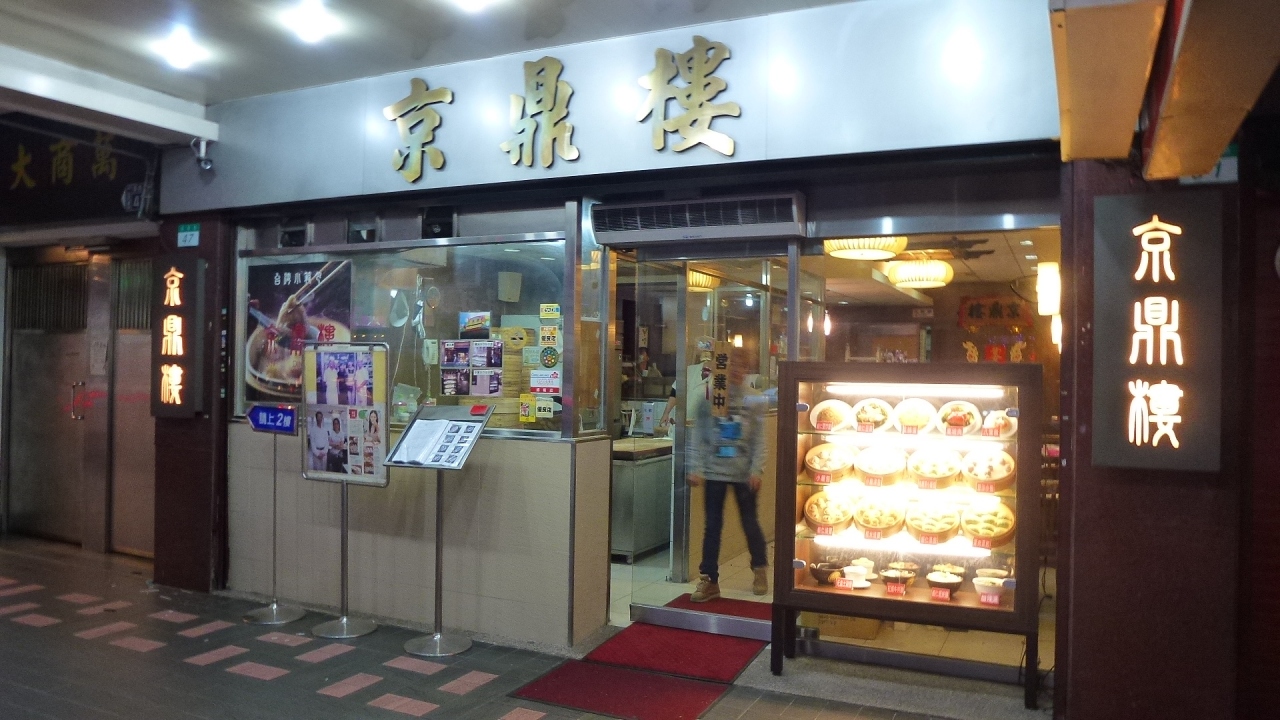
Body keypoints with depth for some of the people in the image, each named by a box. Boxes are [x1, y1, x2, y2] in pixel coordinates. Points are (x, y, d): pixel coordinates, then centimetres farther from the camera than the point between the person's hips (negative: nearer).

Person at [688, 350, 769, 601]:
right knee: (712, 526, 4)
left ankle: (760, 569, 33)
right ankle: (708, 580, 13)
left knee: (750, 522, 11)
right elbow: (698, 436, 0)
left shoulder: (754, 401, -1)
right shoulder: (708, 399, -1)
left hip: (744, 473, 0)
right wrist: (697, 468, -6)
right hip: (714, 472, 0)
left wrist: (756, 470, -8)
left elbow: (759, 439, -1)